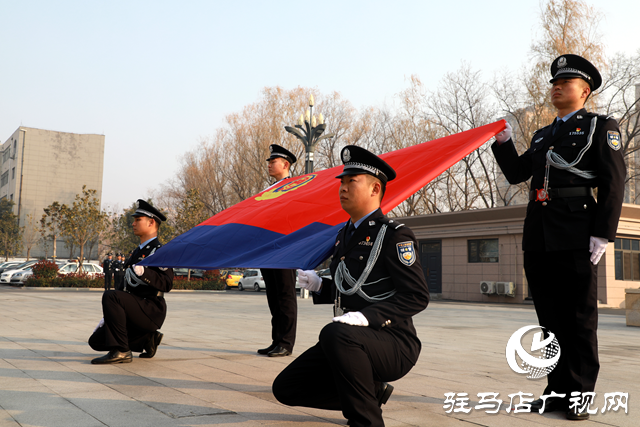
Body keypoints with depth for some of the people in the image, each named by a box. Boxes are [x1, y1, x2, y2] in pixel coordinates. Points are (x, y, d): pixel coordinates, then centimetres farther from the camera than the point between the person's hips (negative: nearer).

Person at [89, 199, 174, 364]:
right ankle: (147, 339, 12)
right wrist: (109, 317, 23)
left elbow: (166, 284, -21)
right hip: (136, 311, 9)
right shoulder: (137, 252, 21)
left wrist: (143, 272, -35)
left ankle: (120, 351, -24)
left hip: (152, 311, -9)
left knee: (110, 296, -30)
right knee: (96, 341, 4)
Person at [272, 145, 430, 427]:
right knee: (285, 388, 2)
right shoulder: (345, 235, 14)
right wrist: (319, 286, 4)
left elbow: (417, 296, -17)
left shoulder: (394, 235, -10)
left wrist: (366, 316, -29)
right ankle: (371, 391, 16)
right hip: (351, 344, 8)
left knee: (336, 334, -38)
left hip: (393, 344, -8)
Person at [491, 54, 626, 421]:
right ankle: (558, 390, 18)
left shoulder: (601, 127, 5)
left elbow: (614, 184, -4)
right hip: (539, 237, 6)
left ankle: (579, 397, 9)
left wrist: (602, 236, -13)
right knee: (552, 320, 9)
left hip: (576, 237, -6)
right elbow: (516, 173, 21)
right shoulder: (543, 136, 24)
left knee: (580, 321, 0)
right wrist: (503, 142, 6)